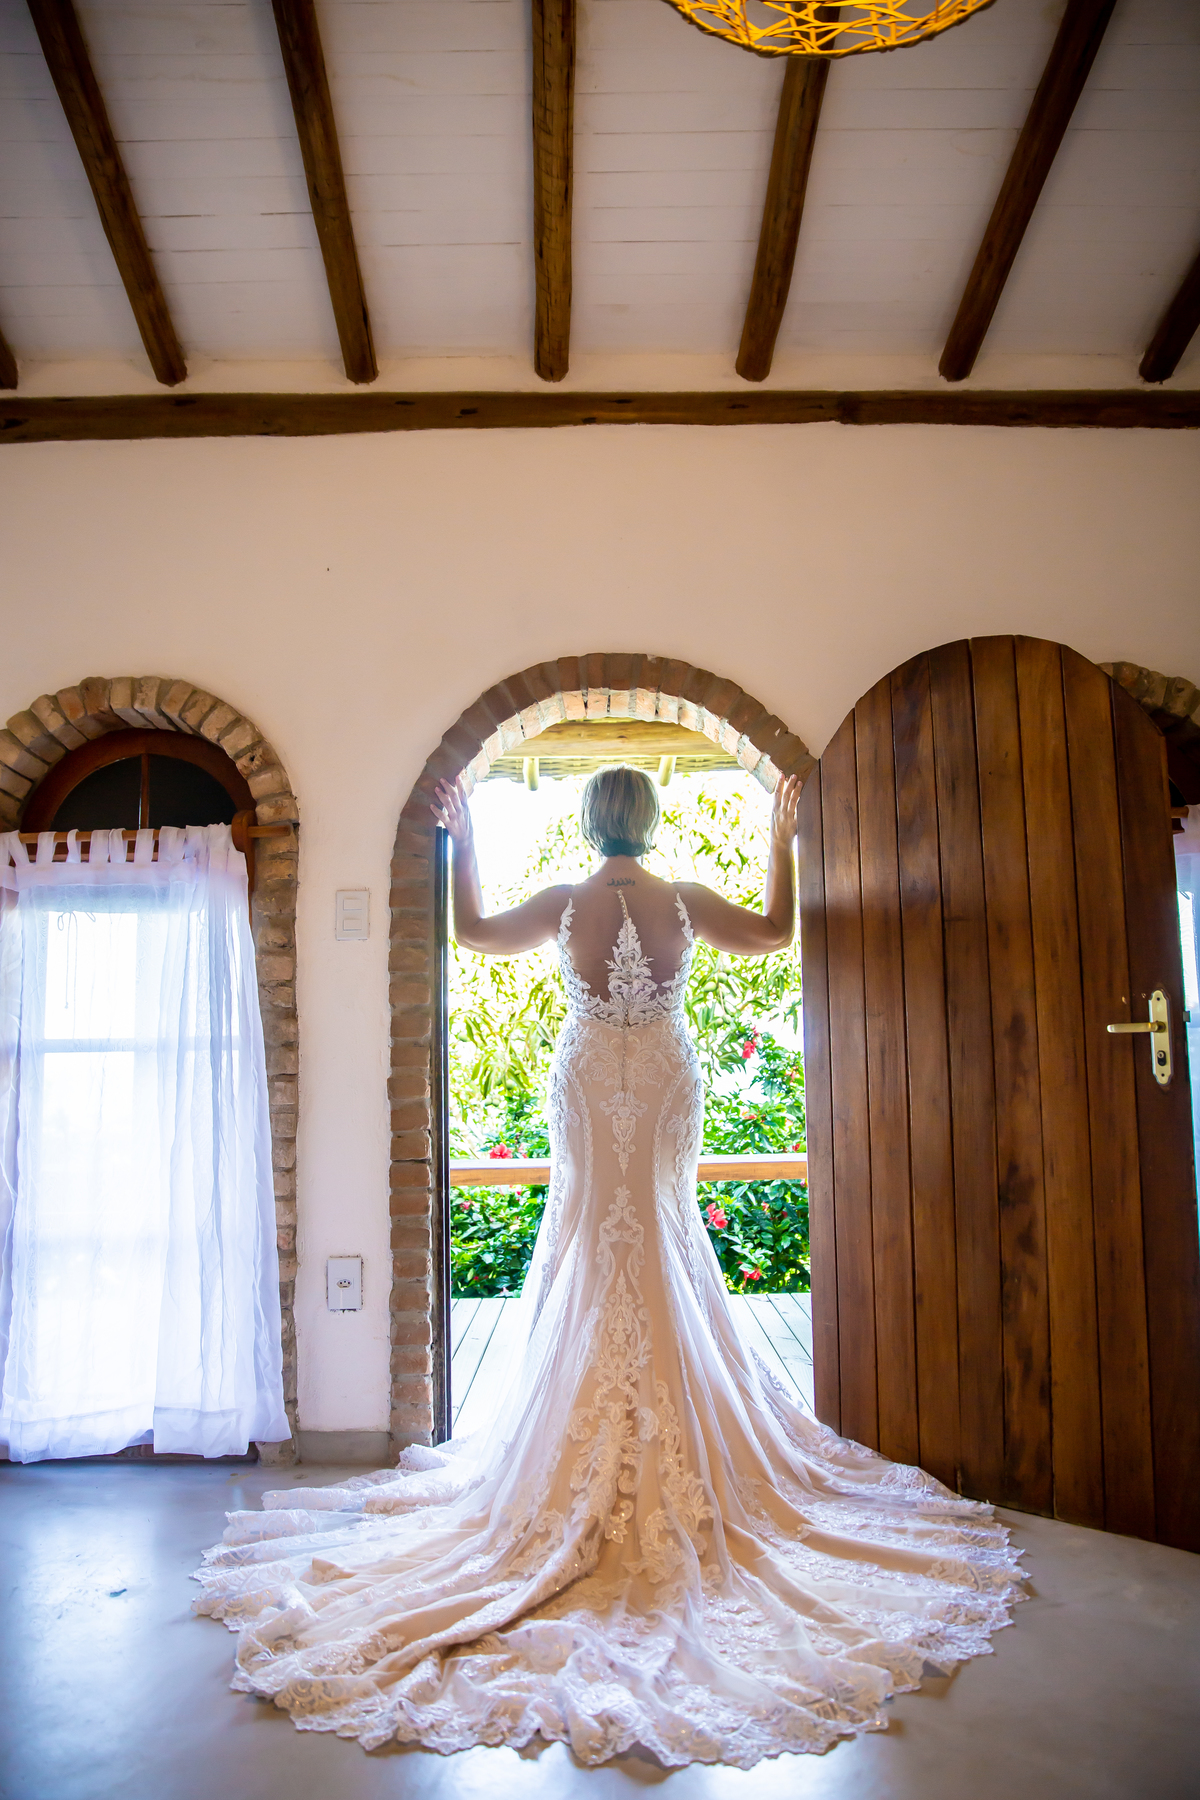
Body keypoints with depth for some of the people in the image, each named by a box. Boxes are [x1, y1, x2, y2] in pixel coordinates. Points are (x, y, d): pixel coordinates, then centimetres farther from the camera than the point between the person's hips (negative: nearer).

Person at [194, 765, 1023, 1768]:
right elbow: (776, 934, 8)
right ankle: (678, 1468, 18)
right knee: (668, 1243, 11)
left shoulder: (566, 905, -9)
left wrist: (463, 842, 15)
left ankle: (584, 1470, 16)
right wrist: (782, 844, 17)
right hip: (666, 1085, 1)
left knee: (593, 1243, 10)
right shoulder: (686, 902, -8)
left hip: (591, 1086, -1)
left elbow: (474, 931, 7)